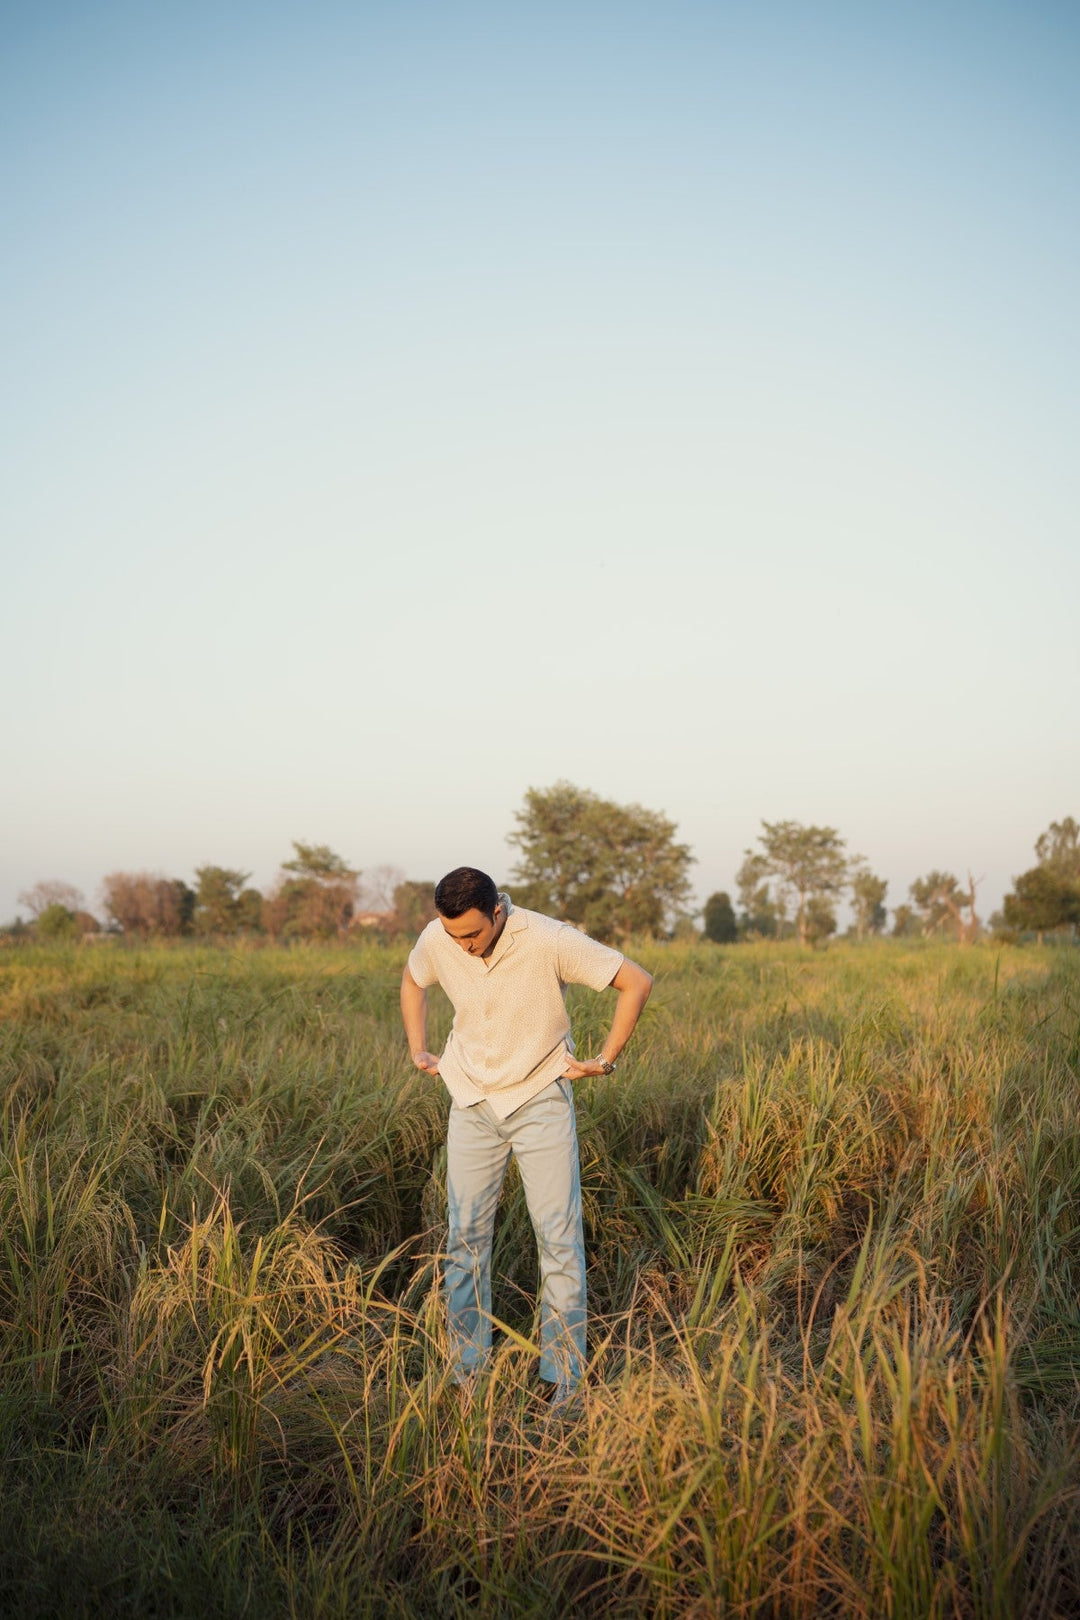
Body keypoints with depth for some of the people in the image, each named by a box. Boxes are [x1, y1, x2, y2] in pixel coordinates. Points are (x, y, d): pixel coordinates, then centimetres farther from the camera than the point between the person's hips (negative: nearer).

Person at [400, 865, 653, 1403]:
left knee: (559, 1237, -3)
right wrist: (418, 1051, 9)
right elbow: (412, 981, 17)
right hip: (471, 1105, 3)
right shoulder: (436, 942, -9)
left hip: (541, 1102, -3)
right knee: (465, 1235, 3)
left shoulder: (549, 941, -22)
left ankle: (563, 1378, 8)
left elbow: (636, 981, -13)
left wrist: (605, 1059, -9)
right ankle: (467, 1373, 15)